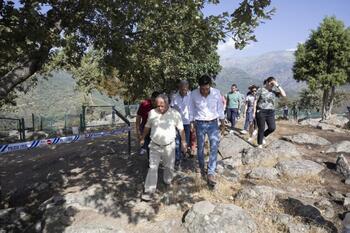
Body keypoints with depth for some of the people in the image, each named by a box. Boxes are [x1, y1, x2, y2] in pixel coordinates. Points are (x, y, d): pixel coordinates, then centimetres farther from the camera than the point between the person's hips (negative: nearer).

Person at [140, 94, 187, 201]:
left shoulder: (175, 114, -11)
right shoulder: (152, 113, -5)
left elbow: (181, 129, 1)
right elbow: (147, 126, 11)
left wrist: (183, 141, 7)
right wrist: (143, 138, 19)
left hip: (169, 146, 0)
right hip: (154, 146, 1)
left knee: (169, 167, 16)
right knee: (152, 168, 1)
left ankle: (168, 182, 43)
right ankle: (149, 191, 8)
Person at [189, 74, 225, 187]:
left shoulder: (216, 93, -10)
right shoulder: (193, 94, -12)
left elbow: (220, 108, 2)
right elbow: (191, 110, -1)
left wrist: (222, 122, 7)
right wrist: (192, 123, 3)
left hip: (213, 123, 0)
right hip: (200, 124, 0)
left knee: (214, 147, -9)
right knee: (200, 147, 10)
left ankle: (211, 173, -4)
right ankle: (201, 167, 33)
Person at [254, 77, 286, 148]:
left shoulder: (274, 91, 7)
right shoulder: (261, 90, -3)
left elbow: (284, 95, -7)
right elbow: (256, 101, -2)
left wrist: (277, 86, -11)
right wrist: (254, 111, -7)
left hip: (270, 112, 4)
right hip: (261, 112, -4)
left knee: (272, 128, -6)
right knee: (261, 129, 1)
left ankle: (263, 136, 24)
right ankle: (259, 144, 15)